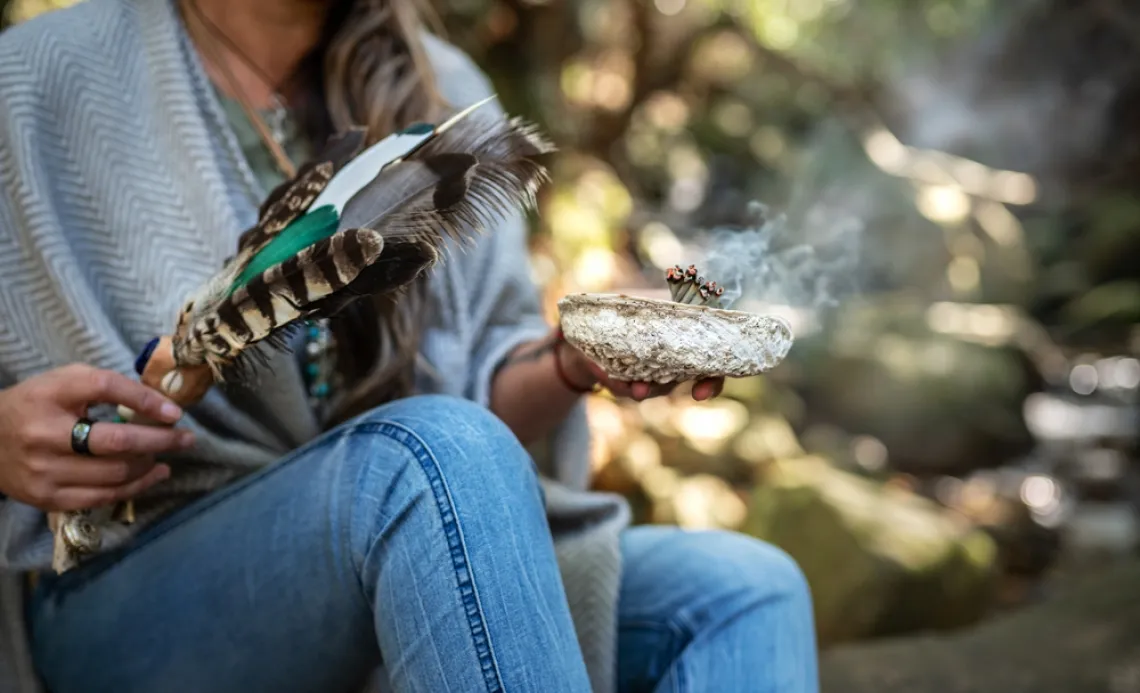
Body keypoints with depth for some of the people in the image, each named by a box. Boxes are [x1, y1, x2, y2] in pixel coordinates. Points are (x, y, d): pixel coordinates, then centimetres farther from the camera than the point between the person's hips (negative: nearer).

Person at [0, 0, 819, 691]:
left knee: (746, 590, -15)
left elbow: (488, 392, 10)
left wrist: (572, 364, -12)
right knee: (436, 451, -35)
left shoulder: (442, 92, 9)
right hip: (119, 617, -4)